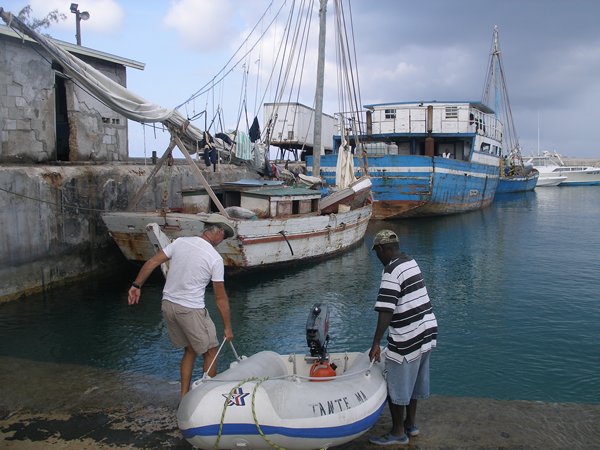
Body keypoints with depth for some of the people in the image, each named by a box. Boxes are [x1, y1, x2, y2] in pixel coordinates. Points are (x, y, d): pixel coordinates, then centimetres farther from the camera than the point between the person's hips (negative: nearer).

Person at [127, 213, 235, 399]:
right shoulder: (215, 258, -12)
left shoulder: (180, 242, 2)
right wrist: (227, 328, 1)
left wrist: (136, 285, 13)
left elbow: (151, 263, 2)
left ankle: (184, 397, 23)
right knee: (211, 351, 12)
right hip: (191, 310, -6)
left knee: (190, 350, 21)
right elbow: (221, 298, -7)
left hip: (168, 305, 6)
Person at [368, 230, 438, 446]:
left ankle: (398, 433, 18)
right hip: (427, 331, 9)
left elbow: (386, 311, -26)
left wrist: (376, 343, -23)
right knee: (414, 381, 21)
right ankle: (411, 424, 35)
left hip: (407, 339, -9)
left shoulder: (391, 271, -19)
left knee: (396, 386, 6)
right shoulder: (412, 263, 8)